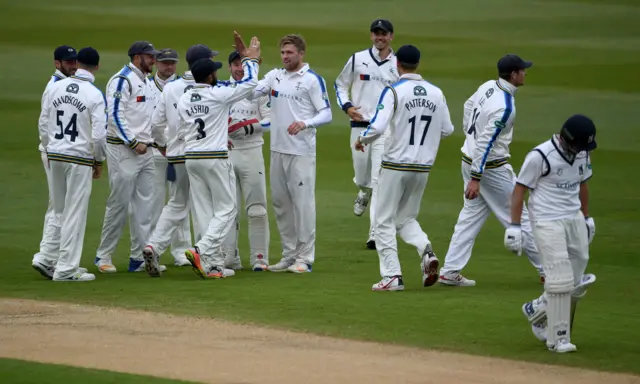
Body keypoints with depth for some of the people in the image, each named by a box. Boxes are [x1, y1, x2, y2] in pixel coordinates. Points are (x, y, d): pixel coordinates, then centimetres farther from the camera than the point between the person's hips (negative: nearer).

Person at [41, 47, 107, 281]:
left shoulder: (56, 88, 2)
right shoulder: (94, 95, -12)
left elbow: (44, 126, 7)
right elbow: (99, 135, -14)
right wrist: (99, 161, 2)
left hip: (55, 155, 5)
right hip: (80, 158, -5)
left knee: (60, 212, 15)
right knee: (75, 214, 0)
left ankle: (65, 262, 22)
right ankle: (66, 269, -1)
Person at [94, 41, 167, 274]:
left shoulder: (145, 82, 17)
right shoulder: (123, 80, -11)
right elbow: (115, 114, -18)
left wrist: (162, 143, 23)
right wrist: (134, 142, -20)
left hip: (144, 150, 9)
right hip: (123, 150, -9)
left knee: (145, 204, 6)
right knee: (119, 203, -5)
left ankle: (139, 258, 9)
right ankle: (103, 256, 5)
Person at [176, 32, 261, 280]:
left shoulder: (183, 100, 6)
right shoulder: (218, 95, -11)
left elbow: (181, 134, 14)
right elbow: (250, 82, -3)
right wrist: (250, 58, 13)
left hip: (192, 158, 6)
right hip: (215, 158, -6)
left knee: (205, 213, 8)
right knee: (225, 210, 0)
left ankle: (214, 265, 7)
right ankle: (202, 252, -18)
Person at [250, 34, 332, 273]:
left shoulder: (312, 80, -5)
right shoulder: (275, 76, 12)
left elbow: (326, 114, -8)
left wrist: (304, 124, -24)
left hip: (302, 152, -7)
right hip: (278, 150, 7)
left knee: (303, 202, -5)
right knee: (280, 203, 11)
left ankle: (304, 258, -1)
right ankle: (289, 255, 20)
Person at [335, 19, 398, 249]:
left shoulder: (398, 66, 5)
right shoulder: (357, 59, 4)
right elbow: (340, 84, 14)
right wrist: (346, 106, -3)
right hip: (359, 126, 1)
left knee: (380, 181, -9)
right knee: (362, 177, 9)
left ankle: (375, 234, -9)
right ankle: (364, 194, 49)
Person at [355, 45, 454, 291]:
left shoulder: (394, 91, -12)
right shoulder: (436, 93, 4)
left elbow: (378, 127, -21)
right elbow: (447, 129, 11)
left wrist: (362, 140, -1)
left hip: (396, 165, -5)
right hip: (423, 167, 5)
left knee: (385, 221, 6)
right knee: (406, 218, 19)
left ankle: (392, 276, -2)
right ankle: (426, 251, -10)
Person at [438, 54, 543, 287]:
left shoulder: (488, 86, -1)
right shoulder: (505, 106, -26)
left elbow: (469, 107, 18)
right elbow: (485, 143, -28)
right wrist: (475, 178, -26)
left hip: (470, 160, 8)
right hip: (491, 167, -8)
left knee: (472, 215, 13)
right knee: (518, 216, 2)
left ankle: (450, 272, 9)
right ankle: (547, 270, 12)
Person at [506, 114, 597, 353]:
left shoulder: (582, 154, 5)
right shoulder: (540, 156, -16)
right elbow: (520, 189, -12)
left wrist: (587, 217, 24)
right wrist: (514, 226, -15)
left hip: (575, 220, 7)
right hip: (547, 223, -7)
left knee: (577, 284, 7)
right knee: (561, 280, -13)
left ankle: (536, 310, 30)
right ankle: (558, 338, -4)